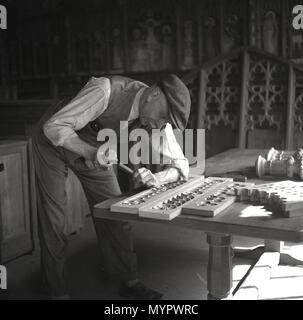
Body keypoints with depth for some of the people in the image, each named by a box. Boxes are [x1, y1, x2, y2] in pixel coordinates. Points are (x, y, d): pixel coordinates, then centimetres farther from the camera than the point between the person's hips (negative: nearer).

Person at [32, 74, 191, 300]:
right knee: (53, 220, -3)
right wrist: (90, 152, -46)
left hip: (93, 149, 5)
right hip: (53, 141, -4)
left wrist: (156, 178, -35)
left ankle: (129, 282, 13)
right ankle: (58, 292, 13)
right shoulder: (106, 90, -36)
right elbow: (54, 126, -31)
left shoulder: (158, 118, -18)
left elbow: (181, 165, -14)